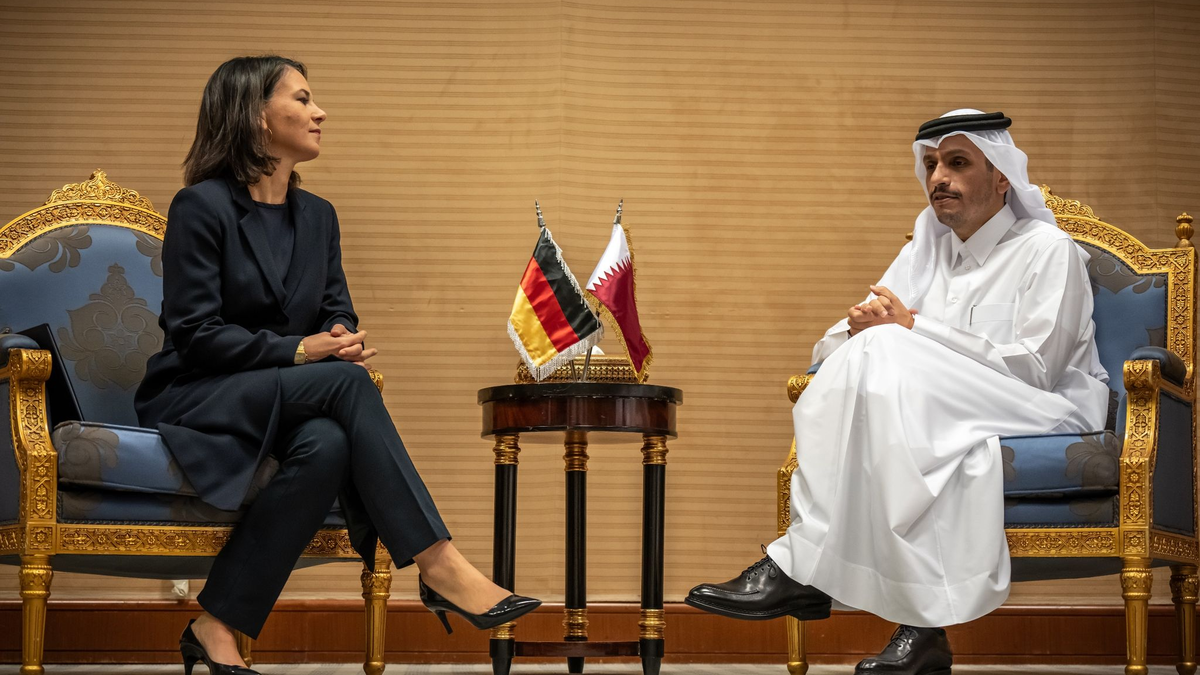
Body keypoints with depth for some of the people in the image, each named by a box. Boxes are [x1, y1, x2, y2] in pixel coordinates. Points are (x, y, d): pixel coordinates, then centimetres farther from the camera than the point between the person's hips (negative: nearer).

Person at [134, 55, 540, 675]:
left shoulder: (317, 216, 14)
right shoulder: (202, 206, -8)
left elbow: (338, 316, 14)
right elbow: (193, 334, -13)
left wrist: (344, 341, -11)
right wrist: (298, 351, -21)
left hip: (291, 401, 6)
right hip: (193, 402, -6)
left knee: (327, 444, -33)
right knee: (345, 383, -32)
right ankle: (439, 567, -35)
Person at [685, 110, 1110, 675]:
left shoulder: (1047, 251, 1)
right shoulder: (925, 252, 21)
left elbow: (1034, 368, -13)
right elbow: (831, 347, 15)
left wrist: (913, 328, -12)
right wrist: (861, 329, -12)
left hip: (1047, 413, -5)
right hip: (935, 417, 6)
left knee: (887, 358, -29)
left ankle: (799, 566, -32)